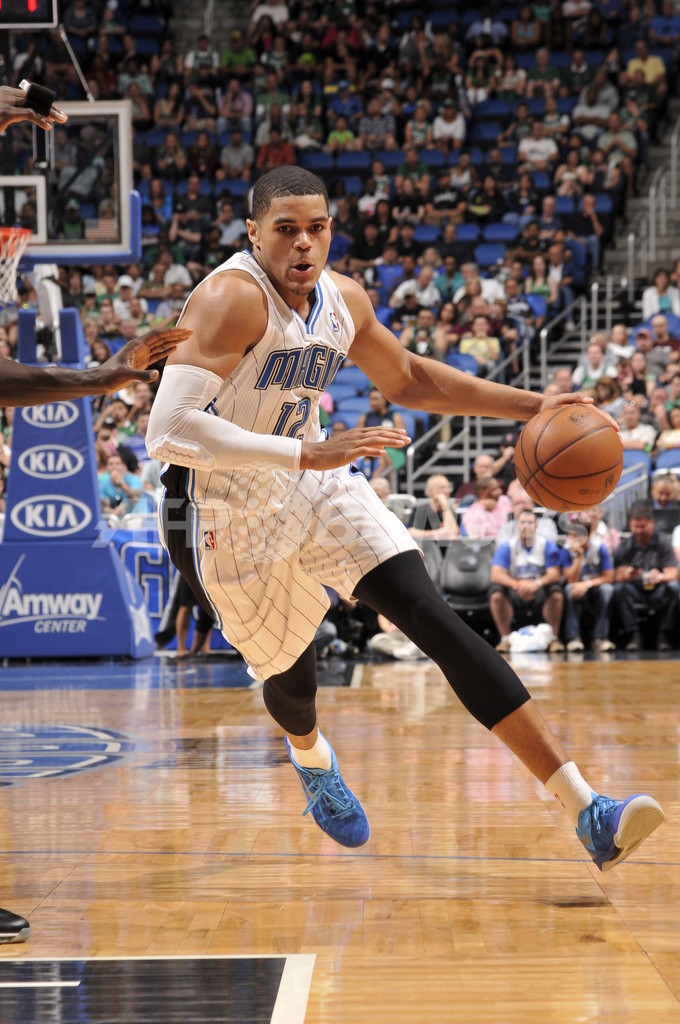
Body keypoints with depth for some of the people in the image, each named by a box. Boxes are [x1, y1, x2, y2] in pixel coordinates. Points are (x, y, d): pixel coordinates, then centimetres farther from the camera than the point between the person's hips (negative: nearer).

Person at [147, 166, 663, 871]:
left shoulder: (343, 301, -1)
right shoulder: (232, 299, -25)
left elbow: (407, 379, 18)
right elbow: (169, 430, -35)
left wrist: (531, 407, 10)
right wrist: (309, 454, -40)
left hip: (313, 487, 5)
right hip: (229, 515, -5)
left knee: (435, 620, -12)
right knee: (293, 678, 12)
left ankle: (587, 813, -19)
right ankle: (309, 755, 55)